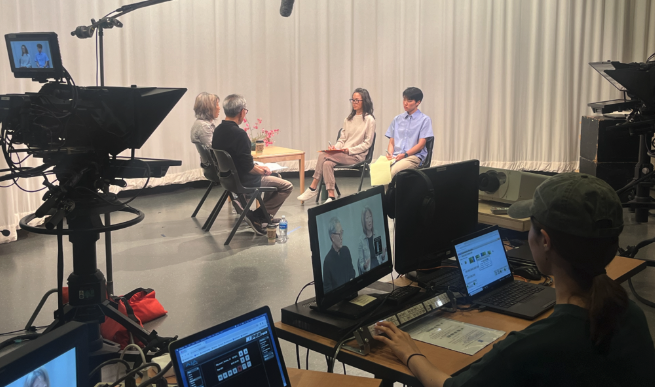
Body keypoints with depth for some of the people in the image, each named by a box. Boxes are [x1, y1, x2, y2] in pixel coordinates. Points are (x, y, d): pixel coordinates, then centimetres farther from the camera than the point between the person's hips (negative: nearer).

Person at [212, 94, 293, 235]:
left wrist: (257, 167, 8)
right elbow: (248, 167, -24)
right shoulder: (239, 134, -27)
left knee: (275, 176, 27)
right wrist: (262, 171, -4)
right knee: (287, 186, 1)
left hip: (228, 176, 9)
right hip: (243, 182, -9)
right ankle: (257, 217, -1)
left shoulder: (218, 130, 0)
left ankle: (266, 215, 26)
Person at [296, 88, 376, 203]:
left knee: (323, 156, -25)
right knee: (327, 163, -27)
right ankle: (330, 197, -25)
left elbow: (367, 143, -6)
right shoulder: (348, 119, 18)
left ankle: (313, 188, -19)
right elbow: (342, 139, 16)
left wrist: (350, 150, -16)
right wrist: (336, 147, -5)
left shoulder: (369, 120, -2)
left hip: (356, 156, -6)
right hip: (342, 154, 6)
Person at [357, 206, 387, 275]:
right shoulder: (361, 239, 0)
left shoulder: (377, 235, 8)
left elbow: (383, 260, 13)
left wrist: (383, 255, -8)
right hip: (368, 272, -2)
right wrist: (364, 266, -18)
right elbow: (360, 263, 2)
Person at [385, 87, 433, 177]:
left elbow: (421, 145, -1)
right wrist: (390, 154, -4)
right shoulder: (397, 119, 22)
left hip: (413, 157, -4)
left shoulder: (425, 120, 7)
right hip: (395, 157, 4)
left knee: (392, 171, -36)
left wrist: (405, 154, -13)